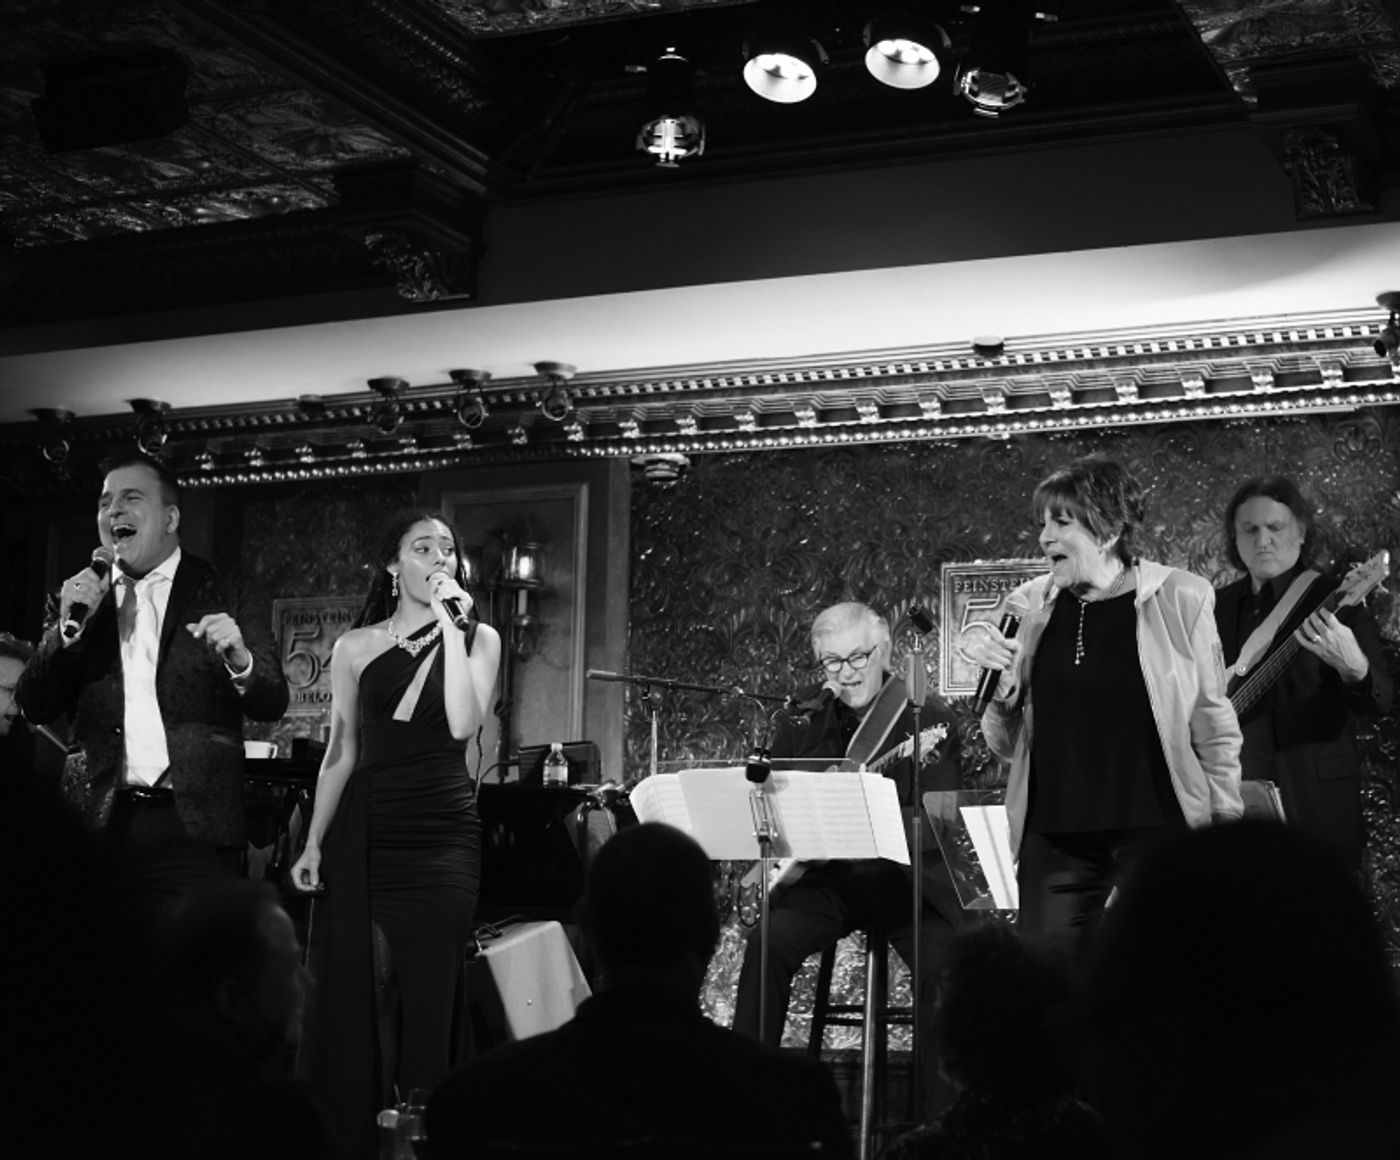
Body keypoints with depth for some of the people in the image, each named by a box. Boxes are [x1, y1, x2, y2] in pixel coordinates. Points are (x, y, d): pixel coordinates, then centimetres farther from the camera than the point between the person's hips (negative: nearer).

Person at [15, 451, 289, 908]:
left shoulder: (217, 594, 4)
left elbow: (272, 703, -1)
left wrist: (238, 660, -22)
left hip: (193, 826, -2)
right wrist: (68, 627, -7)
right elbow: (34, 708, 6)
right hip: (100, 824, 3)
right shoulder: (81, 600, 12)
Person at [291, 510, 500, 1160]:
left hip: (443, 831, -1)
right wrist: (313, 843, 5)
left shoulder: (476, 638, 5)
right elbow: (341, 753, 10)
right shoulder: (356, 647, 7)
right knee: (357, 991, -1)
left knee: (429, 995, -2)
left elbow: (462, 724, -12)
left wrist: (448, 625, -12)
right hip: (366, 831, 1)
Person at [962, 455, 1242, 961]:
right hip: (1053, 833, 3)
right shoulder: (1030, 607, 6)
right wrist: (1000, 676, -7)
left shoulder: (1180, 599, -2)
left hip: (1157, 824, -2)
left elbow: (1213, 726, 4)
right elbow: (1005, 745, 10)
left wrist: (1227, 824, 1)